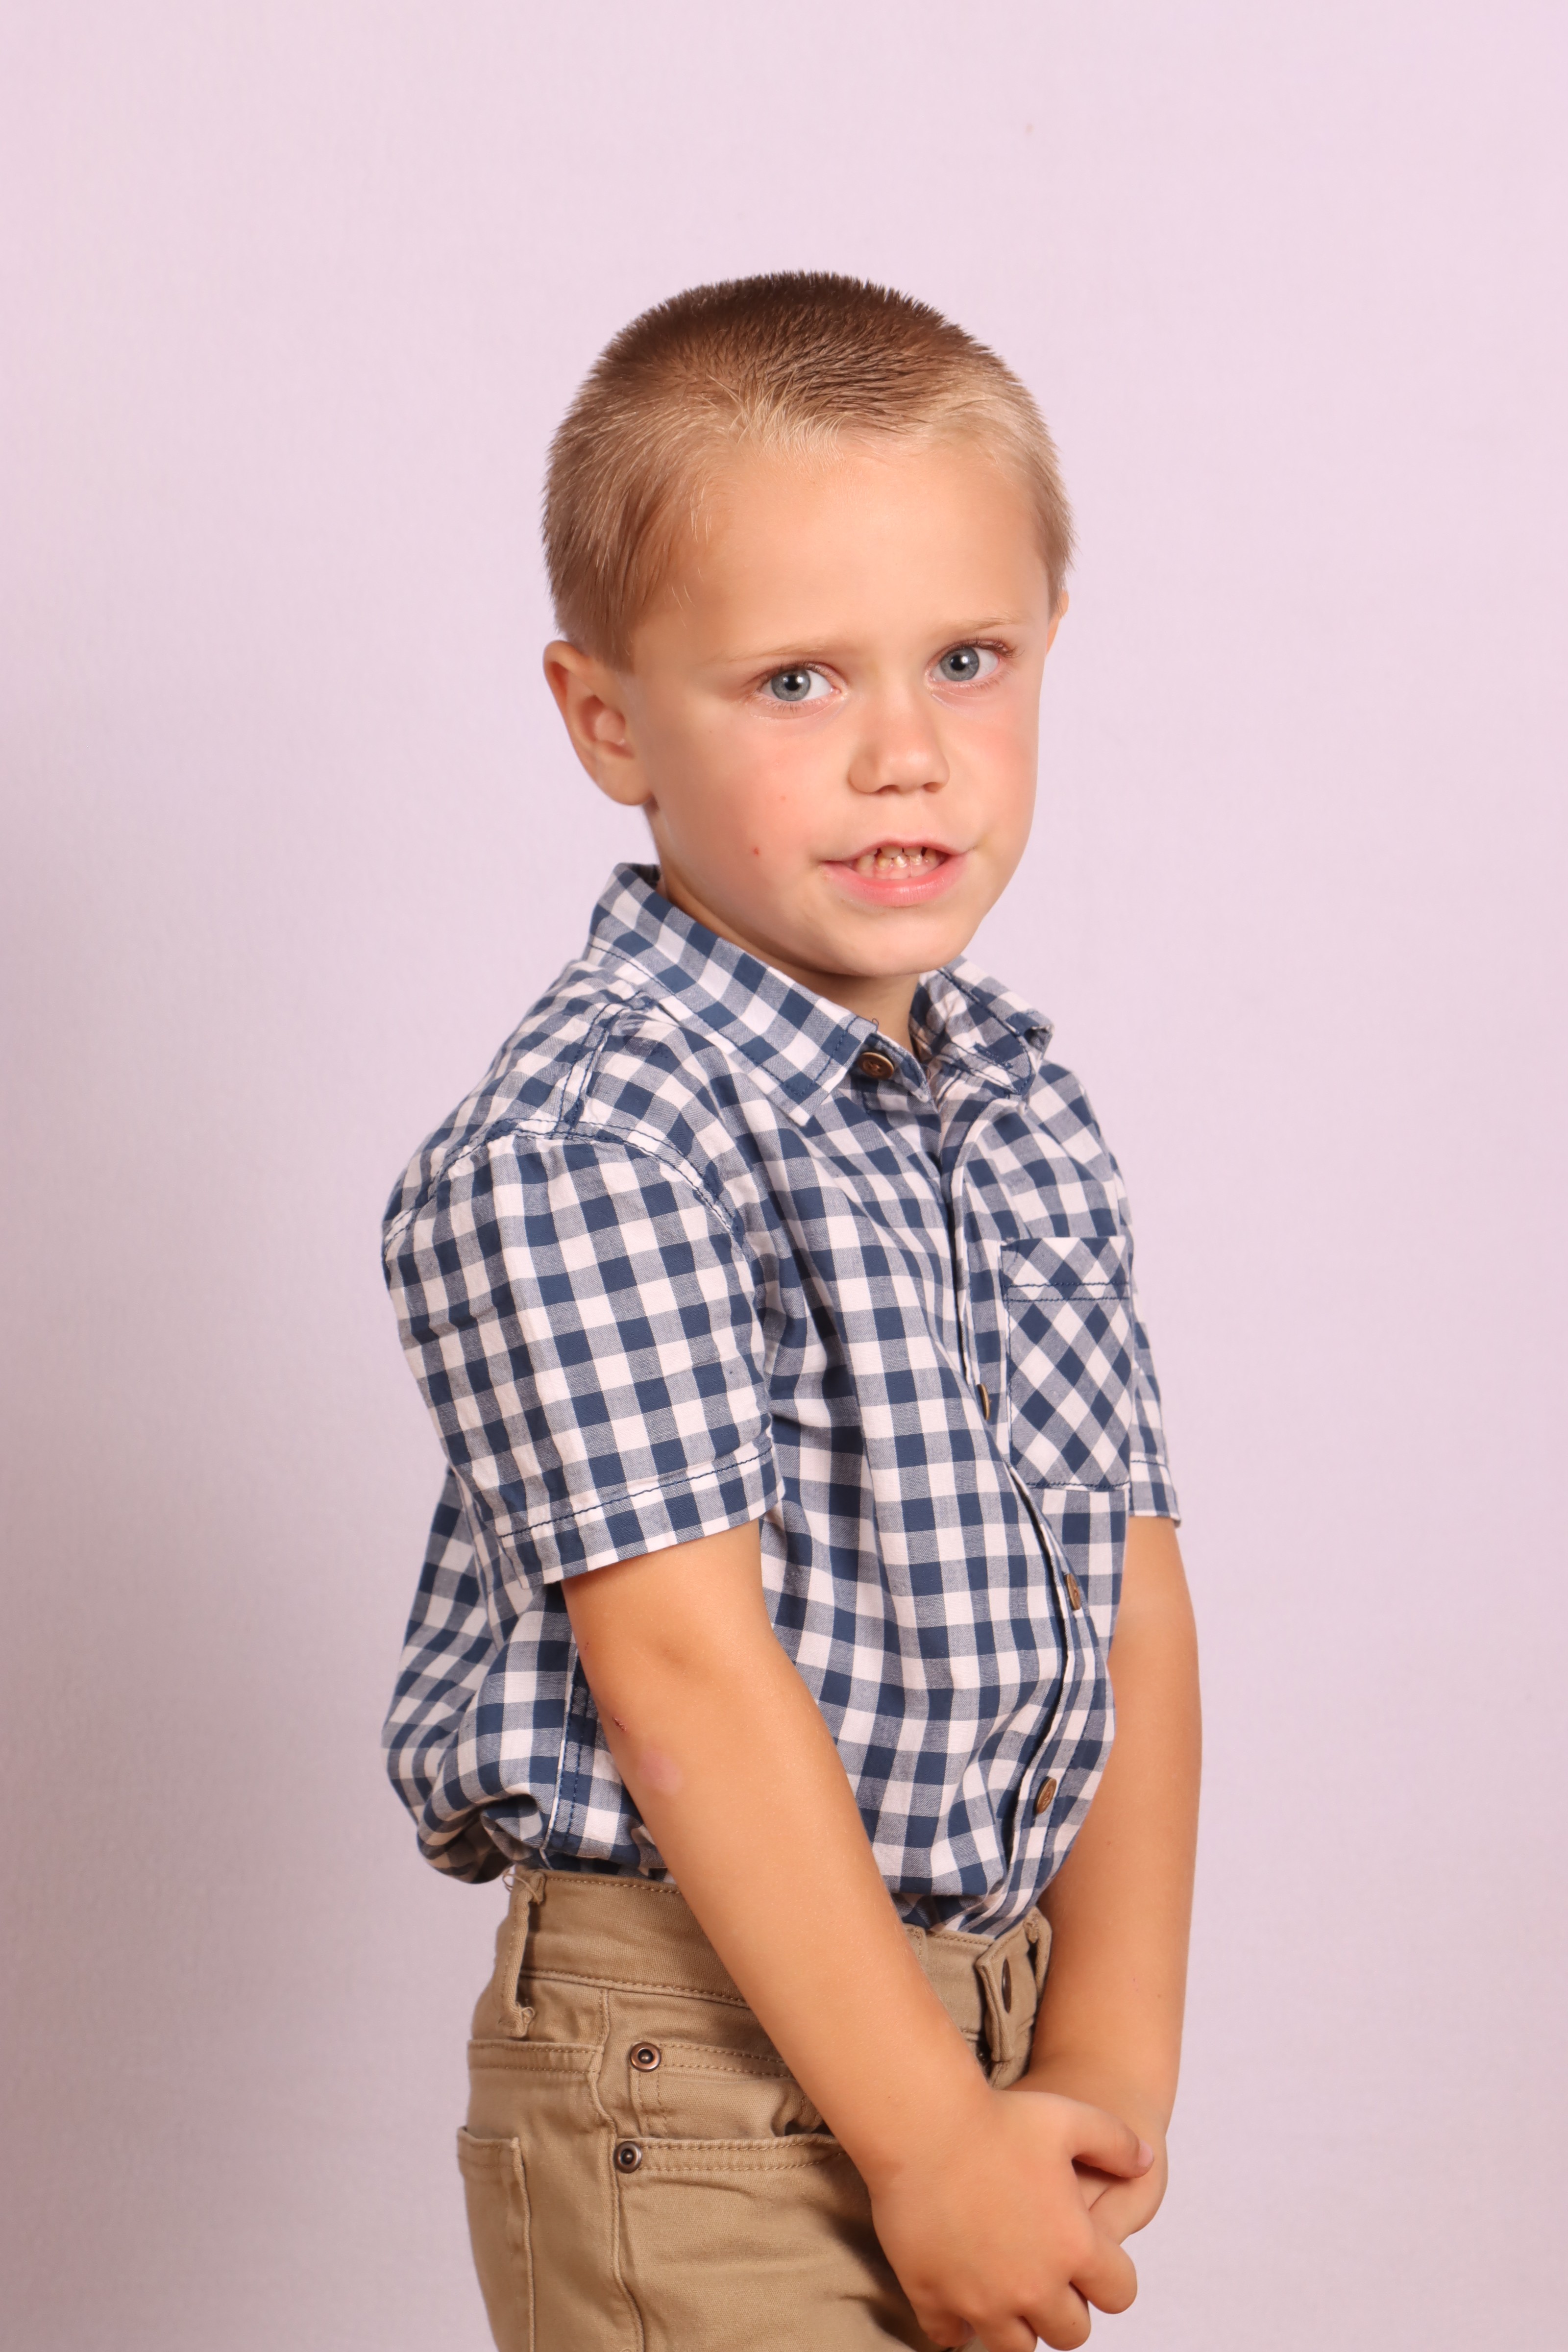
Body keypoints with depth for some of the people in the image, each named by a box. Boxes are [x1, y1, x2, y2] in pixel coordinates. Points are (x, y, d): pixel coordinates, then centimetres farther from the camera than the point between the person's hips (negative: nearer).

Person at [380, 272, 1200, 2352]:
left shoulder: (1028, 1117, 5)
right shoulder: (570, 1157, -18)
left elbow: (1130, 1599, 4)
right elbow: (690, 1671, -21)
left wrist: (1112, 2055, -3)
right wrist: (930, 2138, -19)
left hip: (992, 1995, 7)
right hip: (698, 2058, -6)